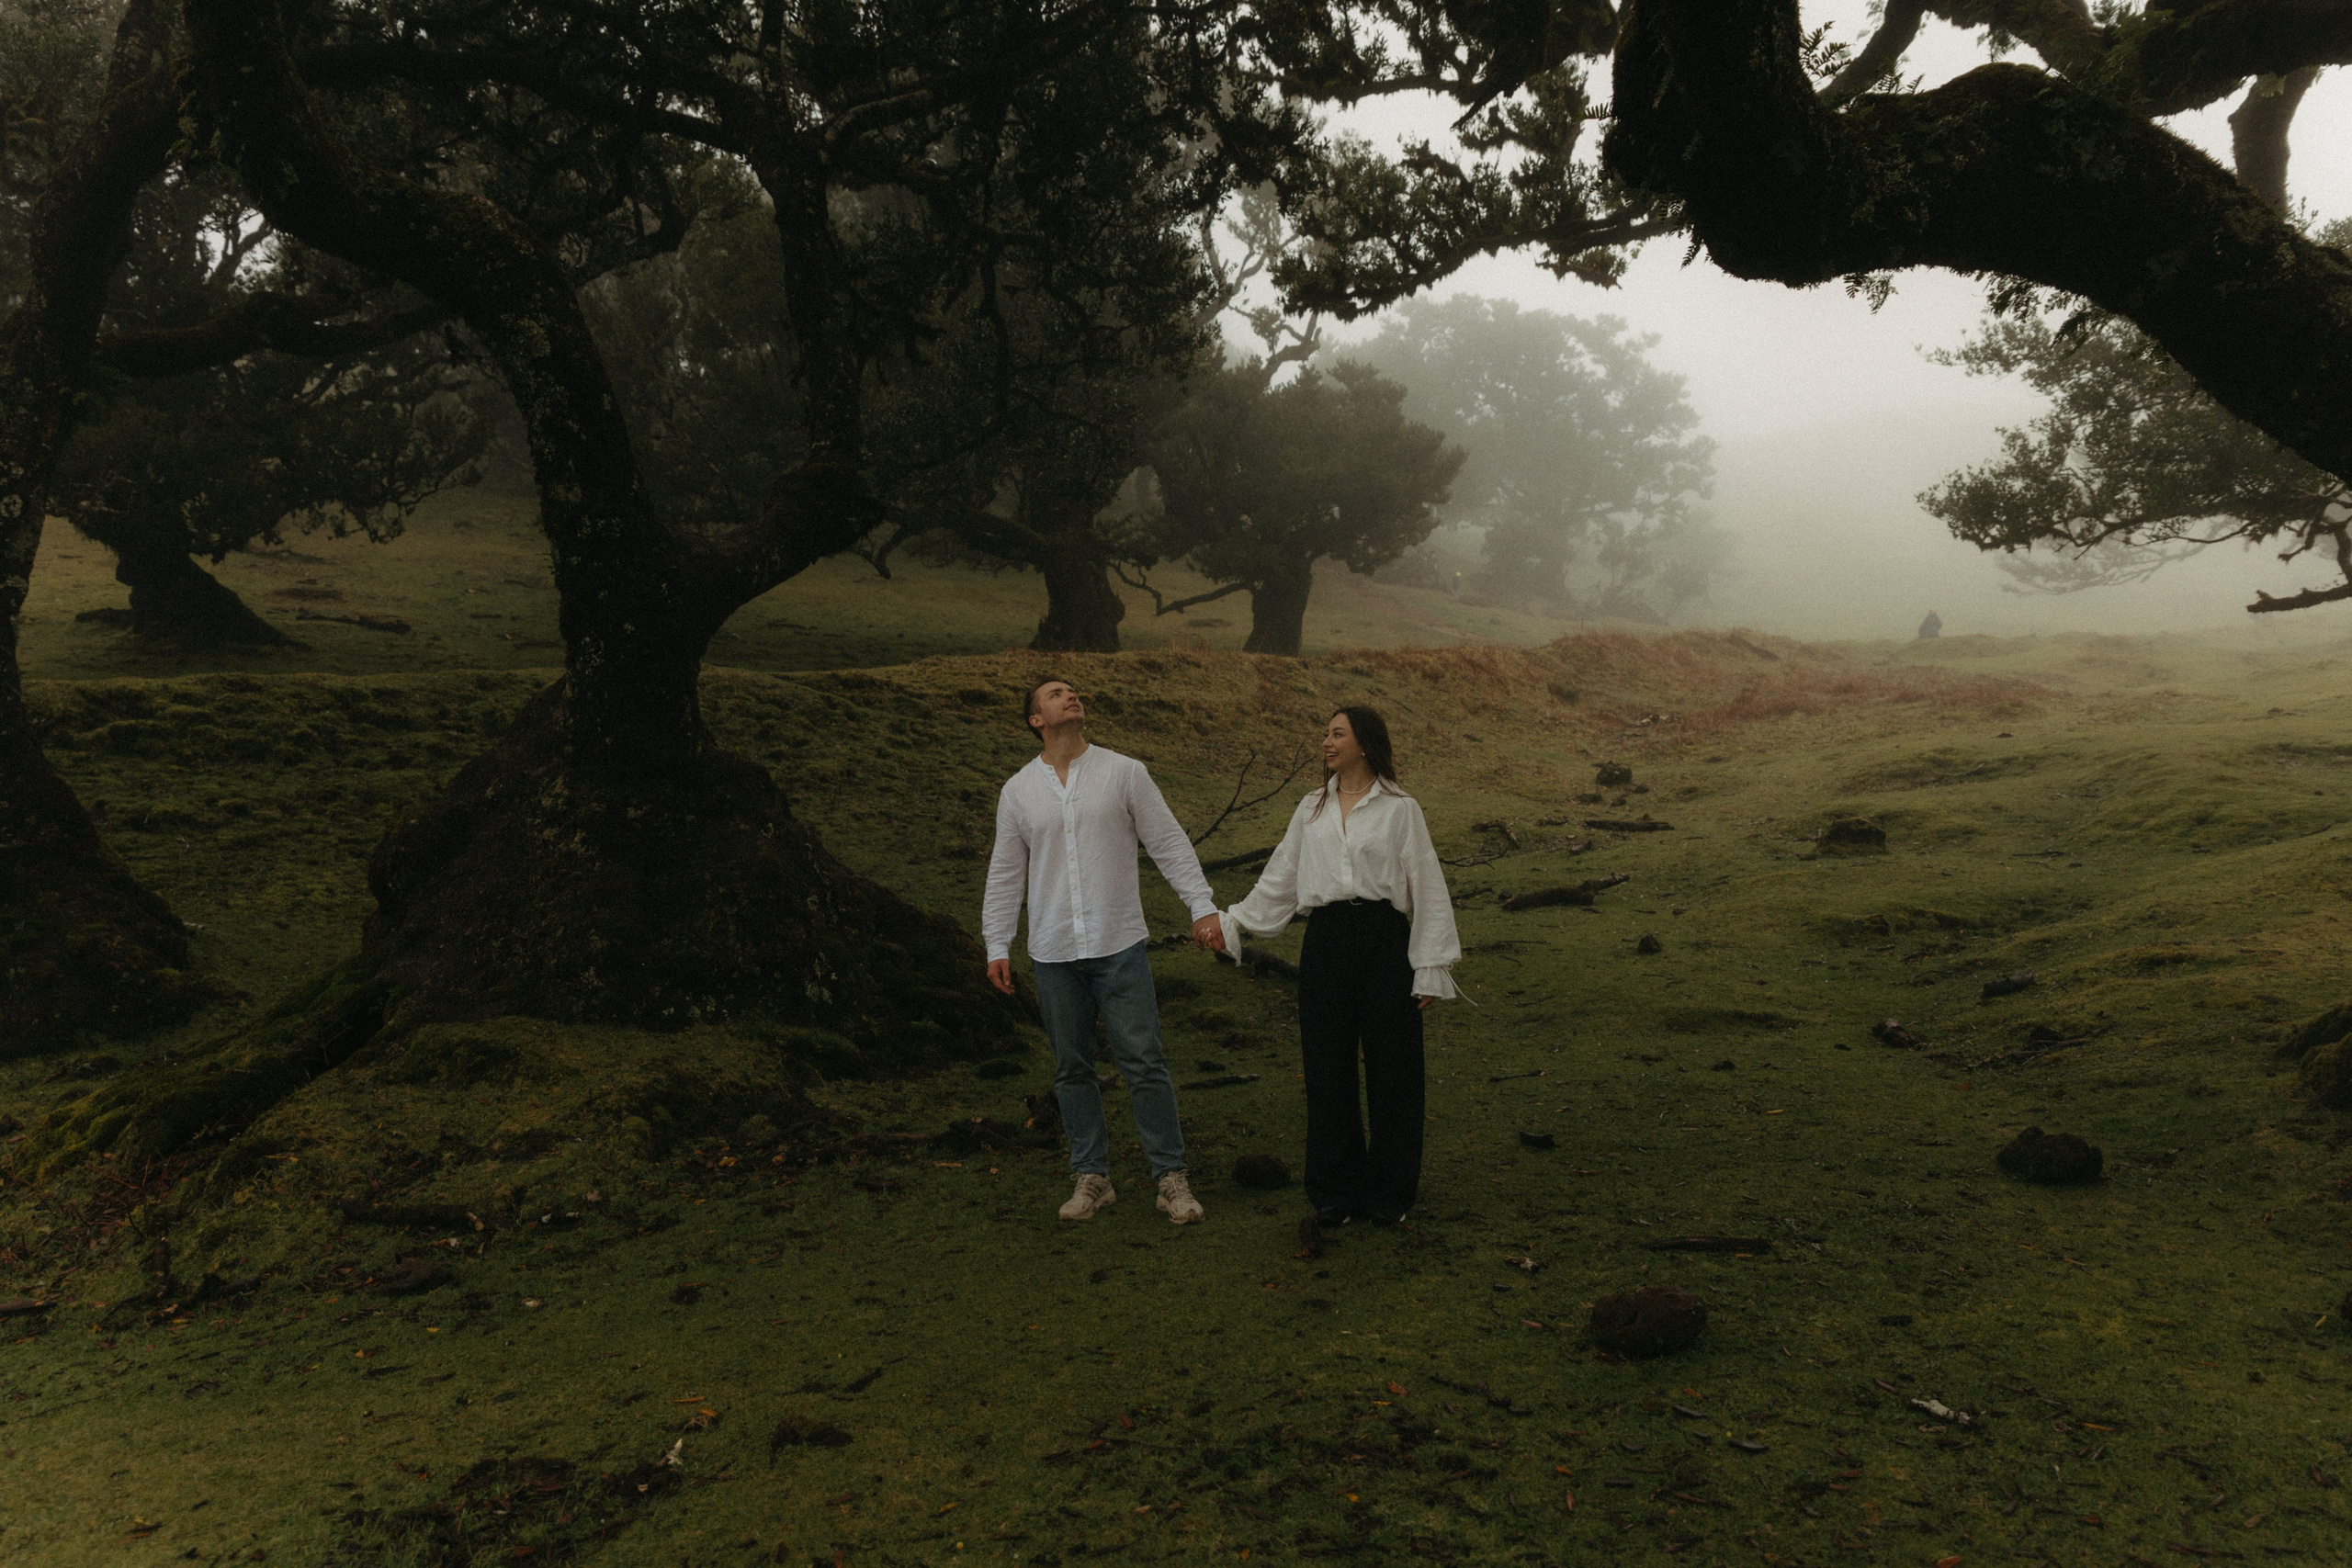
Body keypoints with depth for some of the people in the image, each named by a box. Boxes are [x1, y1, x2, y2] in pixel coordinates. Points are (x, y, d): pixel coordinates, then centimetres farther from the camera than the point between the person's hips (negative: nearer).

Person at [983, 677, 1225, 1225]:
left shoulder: (1124, 773, 1)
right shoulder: (1018, 790, 7)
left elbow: (1170, 844, 1)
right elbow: (1005, 873, 11)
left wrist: (1202, 905, -7)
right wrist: (997, 945, 6)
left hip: (1120, 945, -2)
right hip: (1054, 953, 2)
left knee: (1143, 1062, -2)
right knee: (1072, 1069, 8)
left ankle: (1171, 1178, 7)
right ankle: (1092, 1178, 20)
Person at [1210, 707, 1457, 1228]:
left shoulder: (1399, 808, 2)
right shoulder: (1311, 811, 14)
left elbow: (1427, 889, 1)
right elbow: (1279, 881, 19)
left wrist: (1430, 969, -3)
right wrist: (1231, 923, 11)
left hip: (1383, 936, -3)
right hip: (1325, 939, 4)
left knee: (1390, 1066, 2)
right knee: (1327, 1066, 5)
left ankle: (1388, 1192, 16)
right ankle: (1335, 1191, 18)